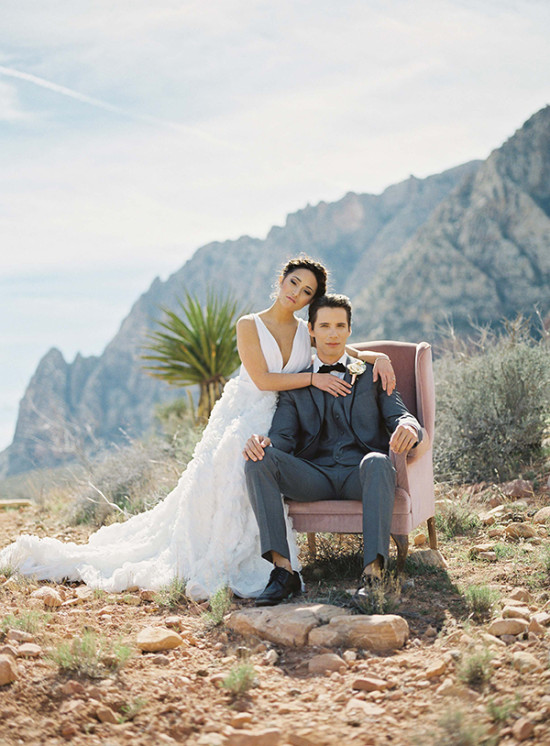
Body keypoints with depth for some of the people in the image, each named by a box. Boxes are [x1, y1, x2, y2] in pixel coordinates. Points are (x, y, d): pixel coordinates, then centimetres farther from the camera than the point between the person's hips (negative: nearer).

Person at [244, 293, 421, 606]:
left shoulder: (372, 374, 16)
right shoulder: (296, 386, 18)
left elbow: (401, 417, 4)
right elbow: (283, 438, 6)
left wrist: (408, 428, -23)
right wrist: (261, 442, -20)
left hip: (361, 474, -2)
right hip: (314, 476, 2)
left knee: (377, 462, -38)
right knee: (259, 460, -25)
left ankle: (373, 574, -45)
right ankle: (283, 570, -31)